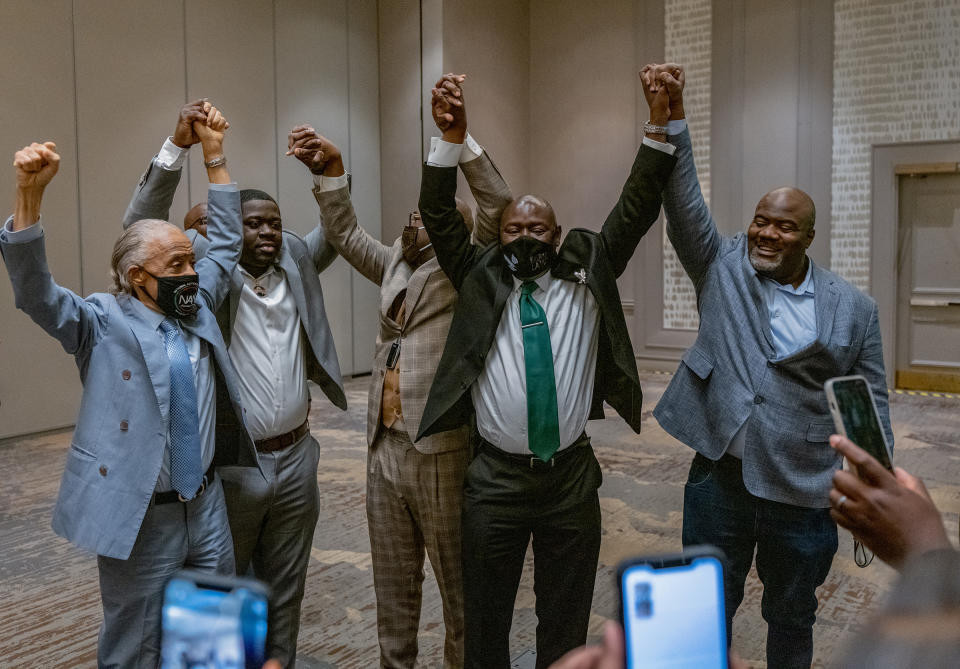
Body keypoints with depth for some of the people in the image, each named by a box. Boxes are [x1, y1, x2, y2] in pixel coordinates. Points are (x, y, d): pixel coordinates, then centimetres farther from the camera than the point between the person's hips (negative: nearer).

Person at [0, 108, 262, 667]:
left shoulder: (197, 310, 7)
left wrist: (214, 155, 12)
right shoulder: (102, 323, -8)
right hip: (140, 518, -6)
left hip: (208, 506, 6)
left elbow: (226, 242, 15)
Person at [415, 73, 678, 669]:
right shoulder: (481, 280, 3)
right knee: (485, 620, 13)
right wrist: (453, 136, -20)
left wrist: (661, 125, -13)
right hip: (497, 479, 0)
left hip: (572, 478, 1)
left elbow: (635, 210, -3)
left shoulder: (586, 278, 4)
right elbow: (439, 216, -6)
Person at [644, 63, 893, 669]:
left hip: (804, 493, 0)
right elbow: (685, 199, -11)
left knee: (792, 620, 19)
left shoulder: (854, 308, -1)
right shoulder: (722, 267, 1)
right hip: (720, 476, 0)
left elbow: (871, 409, 1)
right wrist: (673, 114, -22)